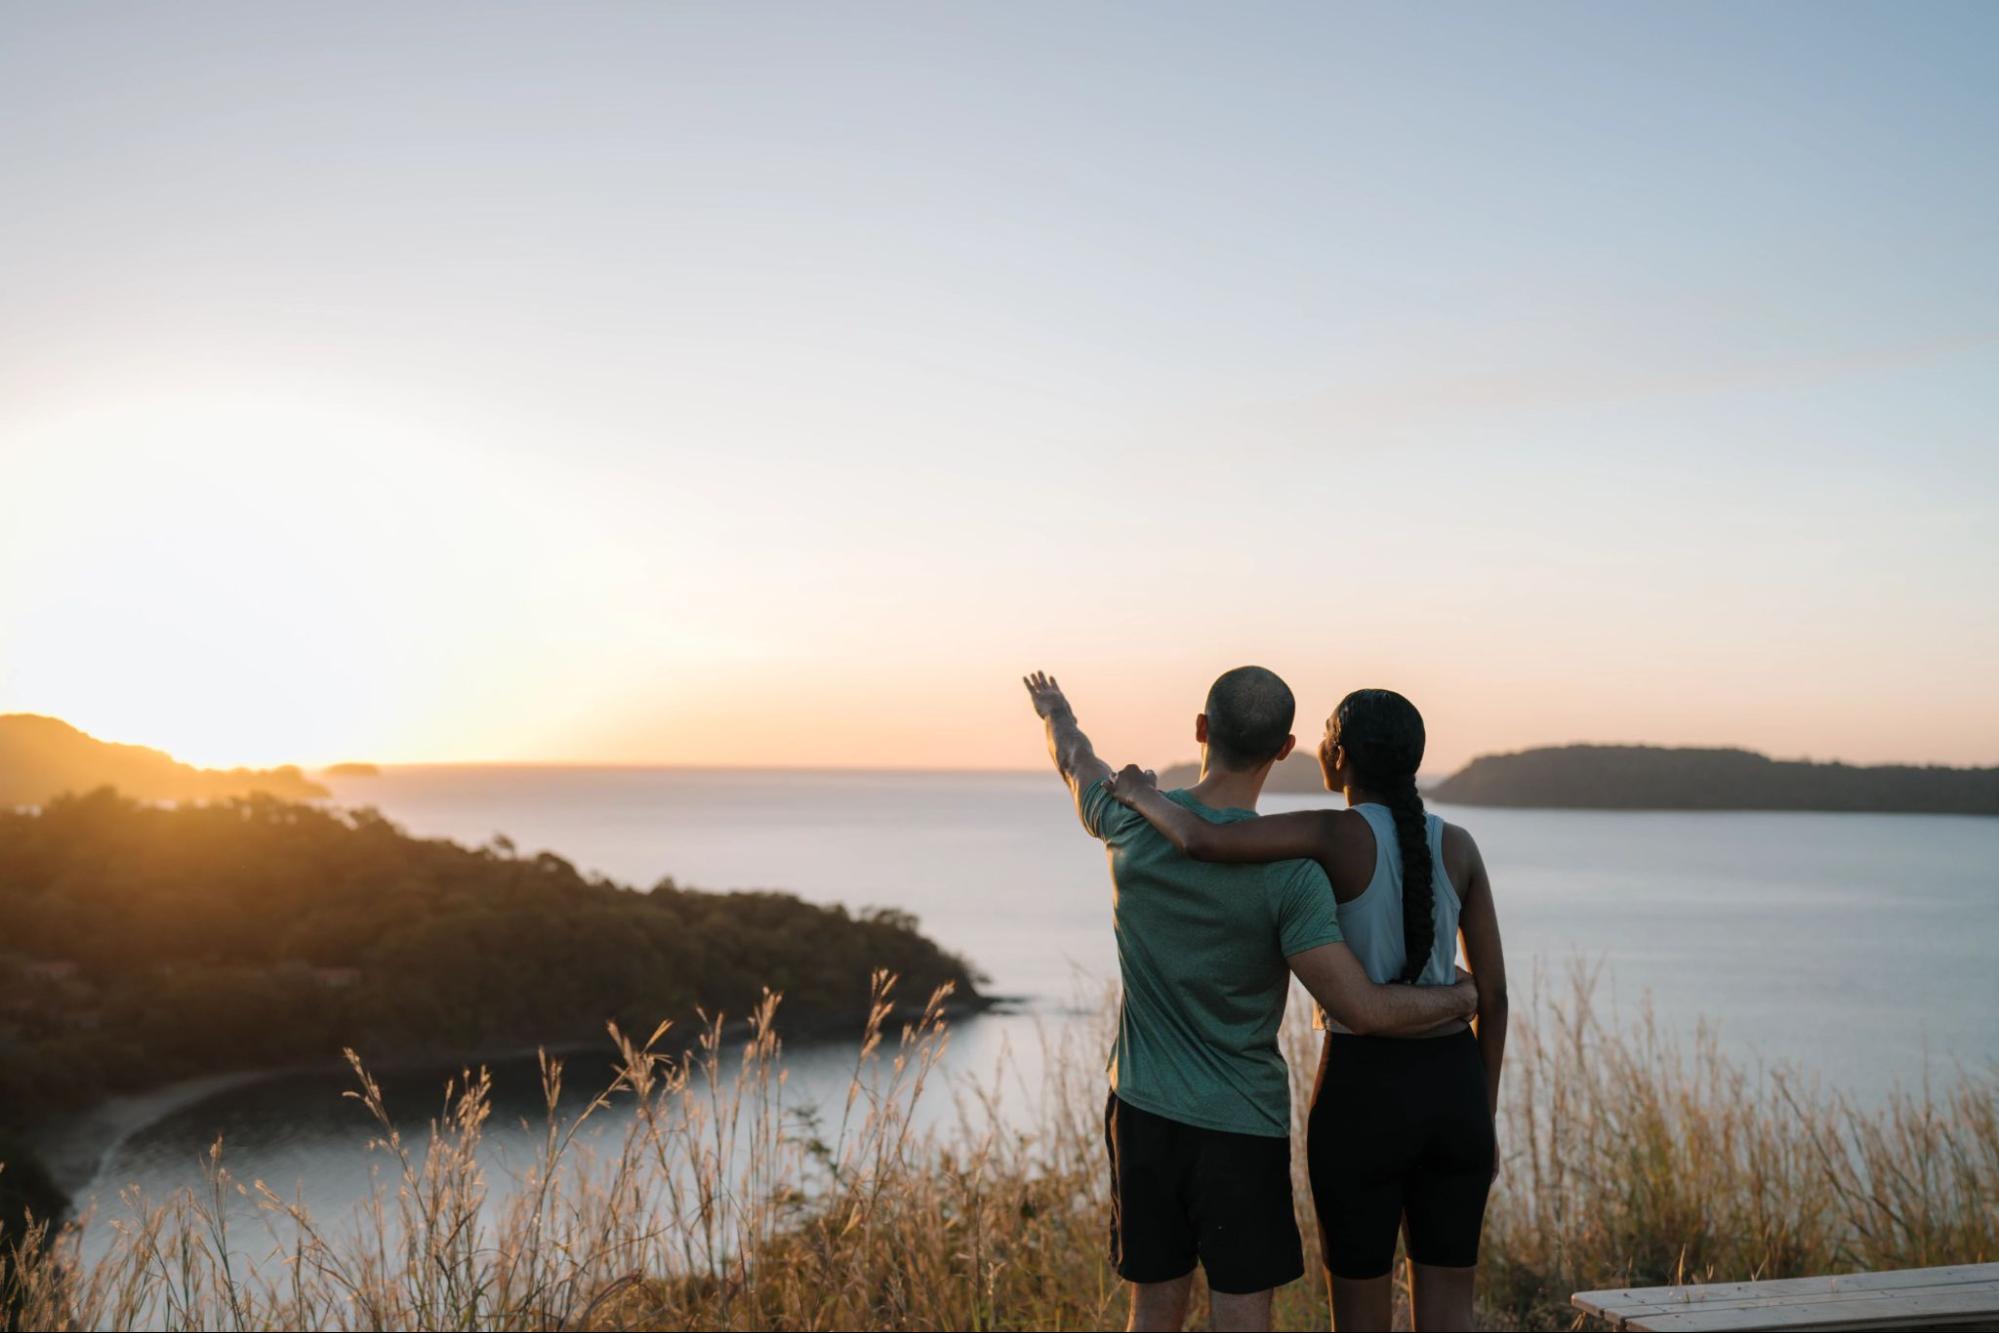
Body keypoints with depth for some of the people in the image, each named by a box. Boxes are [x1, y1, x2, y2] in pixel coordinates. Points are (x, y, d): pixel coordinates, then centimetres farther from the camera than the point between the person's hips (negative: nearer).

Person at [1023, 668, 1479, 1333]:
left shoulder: (1135, 820, -6)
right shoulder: (1288, 871, -18)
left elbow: (1074, 759, 17)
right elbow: (1363, 1008, -20)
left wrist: (1055, 710, 40)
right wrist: (1462, 997, -2)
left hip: (1142, 1111, 4)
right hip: (1243, 1126, -4)